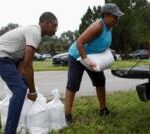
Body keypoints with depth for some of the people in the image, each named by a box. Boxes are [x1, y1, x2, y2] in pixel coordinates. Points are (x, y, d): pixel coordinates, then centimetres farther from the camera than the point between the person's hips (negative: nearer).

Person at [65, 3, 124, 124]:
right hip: (78, 56, -9)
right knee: (72, 85, -10)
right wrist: (85, 59, -41)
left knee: (100, 81, 13)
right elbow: (79, 42, -34)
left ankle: (103, 110, 25)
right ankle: (67, 116, -8)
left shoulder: (109, 27, -3)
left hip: (93, 57, 9)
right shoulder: (98, 26, -30)